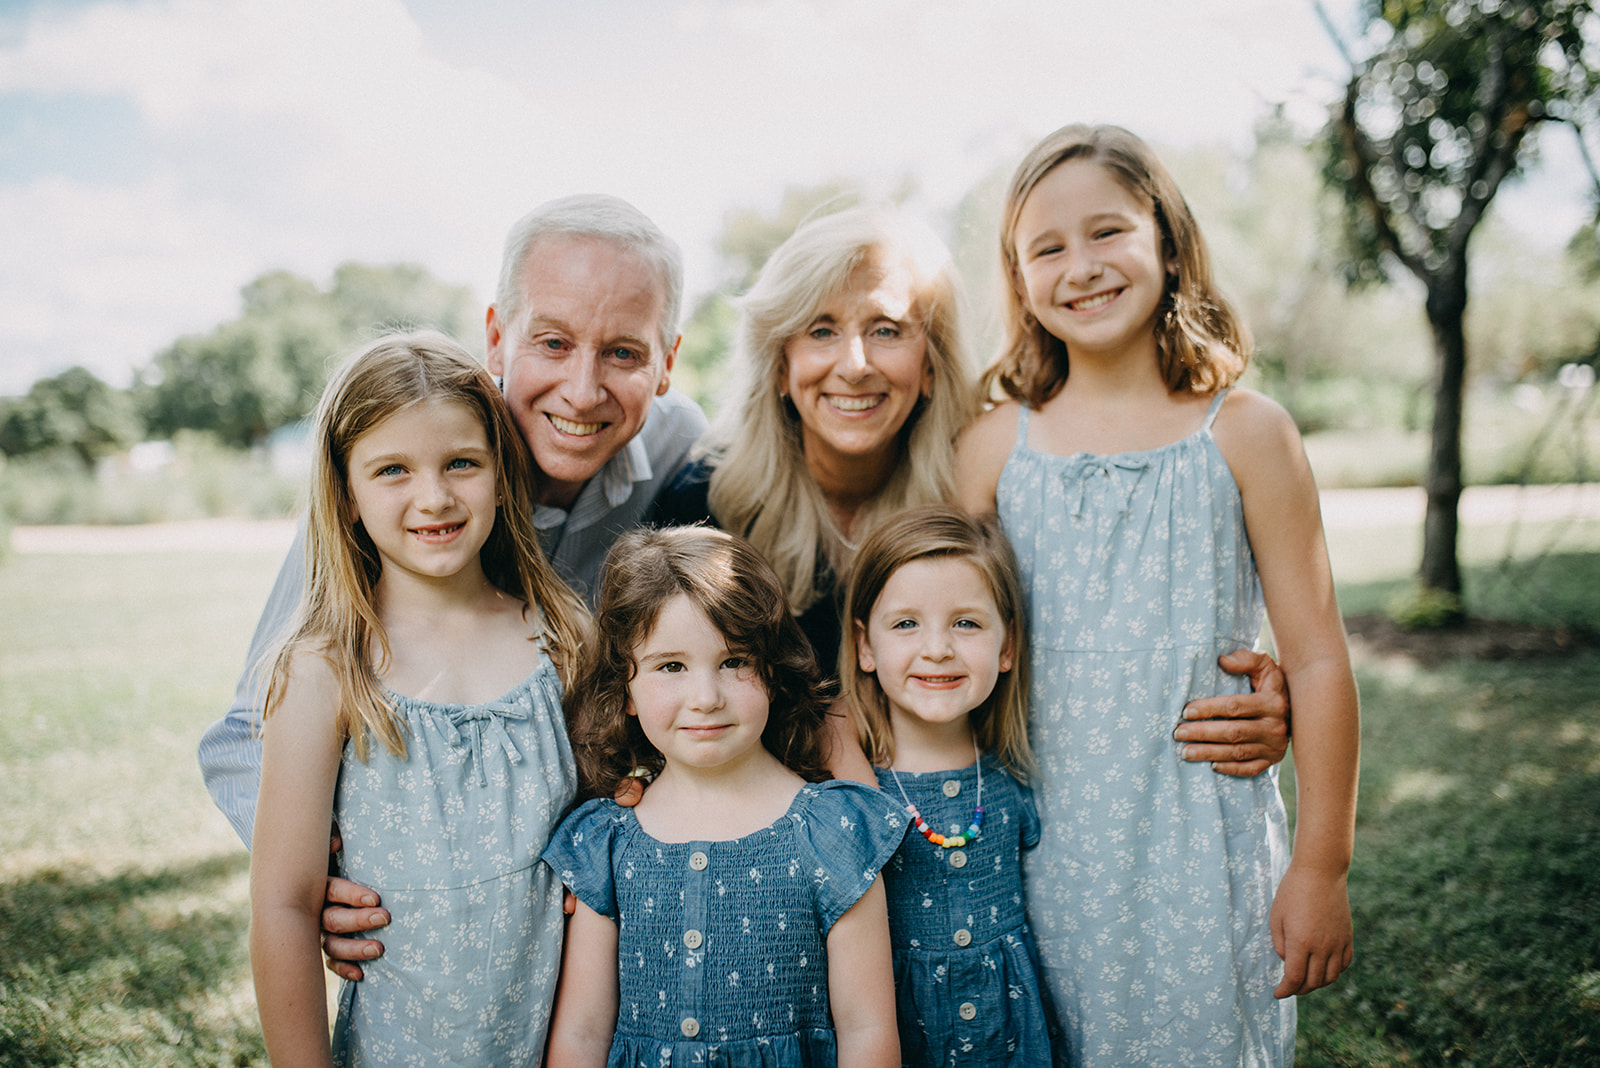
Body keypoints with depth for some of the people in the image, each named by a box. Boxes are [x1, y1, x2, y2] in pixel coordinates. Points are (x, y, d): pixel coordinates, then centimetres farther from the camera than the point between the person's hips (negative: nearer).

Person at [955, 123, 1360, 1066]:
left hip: (1204, 844, -1)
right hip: (1047, 844, 2)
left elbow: (1318, 659, -2)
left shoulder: (1244, 434, -4)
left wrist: (1323, 868, -2)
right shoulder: (994, 446, 0)